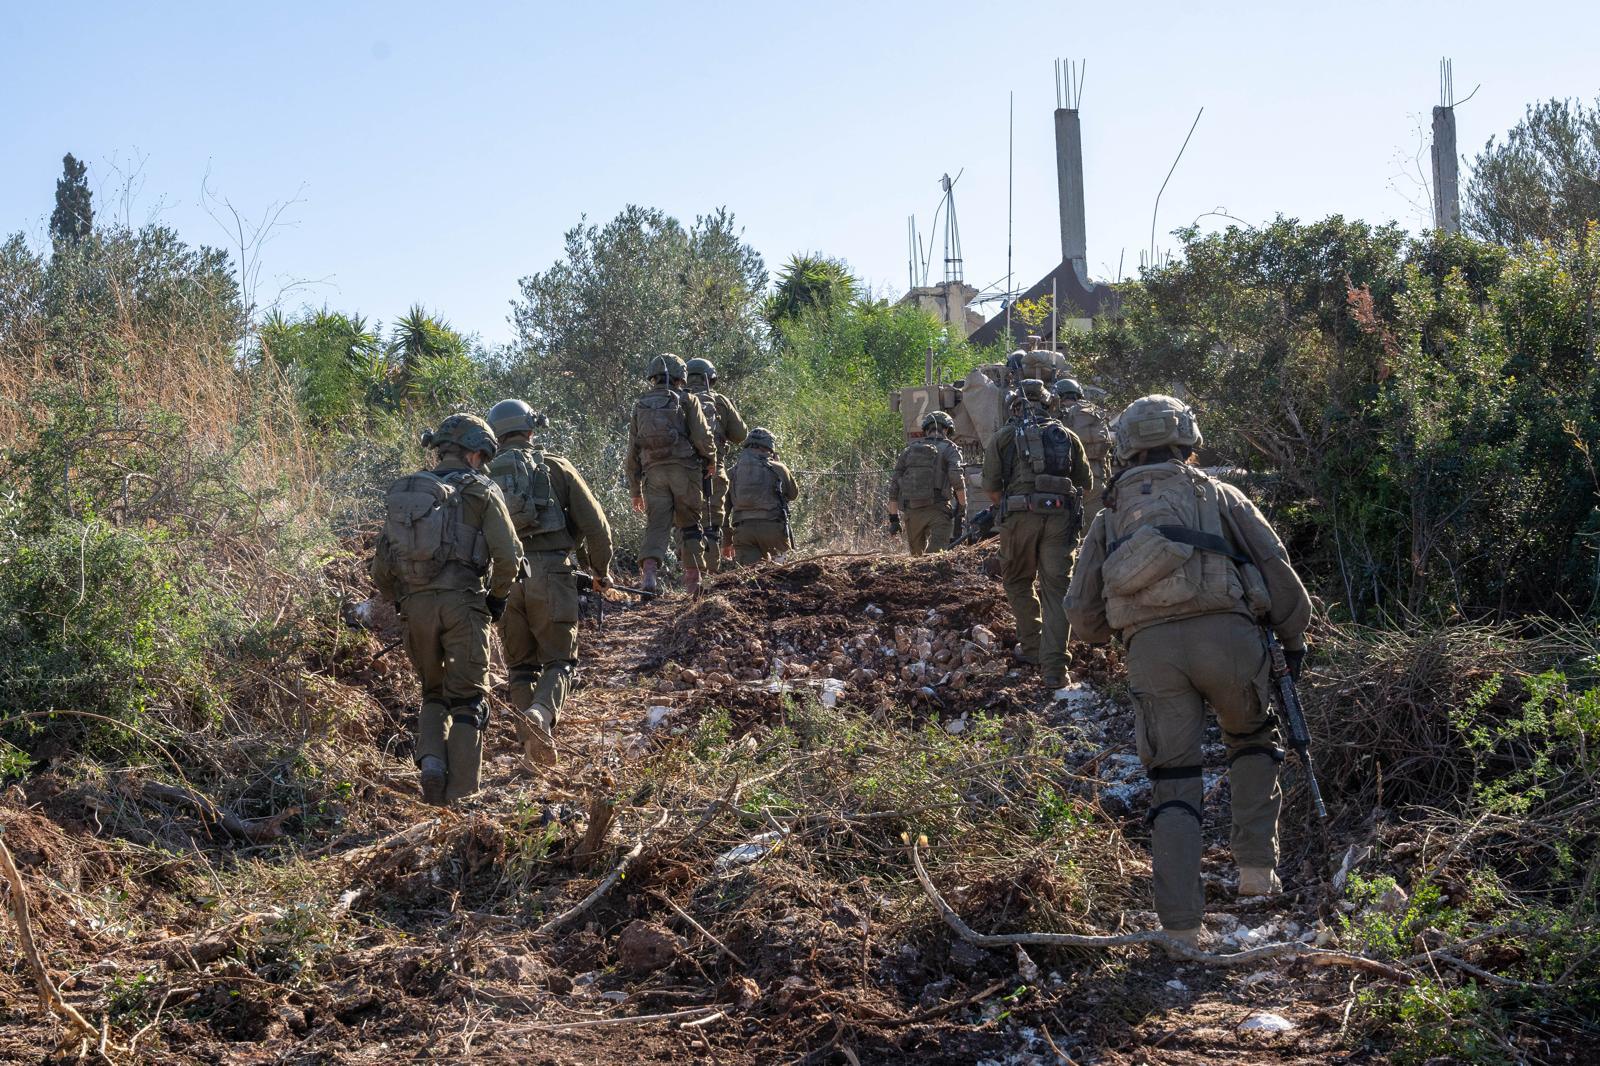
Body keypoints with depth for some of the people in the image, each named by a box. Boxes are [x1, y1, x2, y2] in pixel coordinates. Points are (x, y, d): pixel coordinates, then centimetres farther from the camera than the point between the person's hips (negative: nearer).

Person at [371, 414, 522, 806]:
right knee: (468, 700, 3)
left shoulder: (402, 491, 15)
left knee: (434, 693, 21)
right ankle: (460, 795, -2)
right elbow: (508, 556, -7)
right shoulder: (481, 491, 1)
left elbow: (381, 566, 14)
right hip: (461, 603, -4)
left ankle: (431, 762, -2)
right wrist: (497, 596, 9)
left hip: (416, 605, 4)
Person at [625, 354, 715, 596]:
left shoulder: (640, 406, 16)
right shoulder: (687, 401, 6)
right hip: (684, 470, -2)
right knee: (690, 523, 10)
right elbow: (702, 438, -5)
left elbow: (632, 453, 17)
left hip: (653, 473, 2)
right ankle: (693, 577, 11)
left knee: (656, 524, -2)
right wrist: (710, 460, 15)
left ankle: (649, 568, -25)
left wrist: (635, 490, 21)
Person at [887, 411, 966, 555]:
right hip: (939, 510, -3)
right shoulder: (949, 449, 6)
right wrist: (962, 507, -6)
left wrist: (894, 518, 16)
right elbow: (957, 478, -12)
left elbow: (894, 485, 14)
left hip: (912, 511, 3)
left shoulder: (910, 449, 17)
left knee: (916, 555, 17)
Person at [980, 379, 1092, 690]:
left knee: (1019, 582, 19)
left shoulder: (1003, 437, 7)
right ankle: (1053, 668, -4)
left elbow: (992, 489, 4)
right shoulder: (1066, 436, 14)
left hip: (1020, 516, -1)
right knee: (1056, 589, 2)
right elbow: (1084, 483, 15)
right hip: (1060, 517, 2)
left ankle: (1031, 646, 22)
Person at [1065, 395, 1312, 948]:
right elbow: (1274, 565, 11)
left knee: (1173, 782, 6)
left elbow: (1082, 616, 21)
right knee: (1253, 741, 26)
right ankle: (1256, 864, 15)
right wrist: (1293, 637, 20)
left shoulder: (1110, 515, 25)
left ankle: (1181, 926, 1)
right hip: (1225, 632, -1)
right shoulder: (1216, 493, 20)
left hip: (1149, 648, 1)